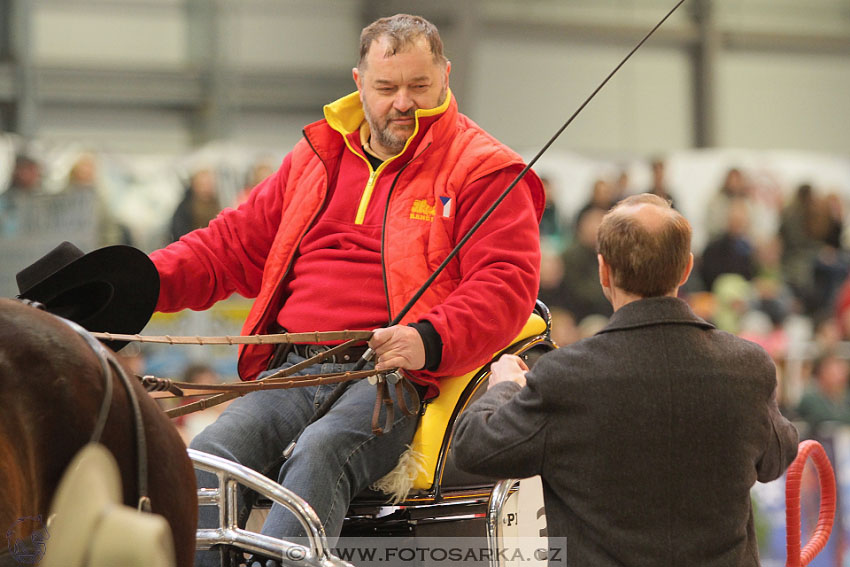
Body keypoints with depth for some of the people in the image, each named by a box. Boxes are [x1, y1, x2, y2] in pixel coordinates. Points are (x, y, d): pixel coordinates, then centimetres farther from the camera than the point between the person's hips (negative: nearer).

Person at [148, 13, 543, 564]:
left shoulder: (485, 171, 6)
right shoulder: (317, 158, 23)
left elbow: (505, 286, -5)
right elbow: (235, 243, 28)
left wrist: (429, 341, -24)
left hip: (391, 377, -5)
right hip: (291, 372, 5)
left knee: (319, 453, -35)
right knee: (212, 452, -24)